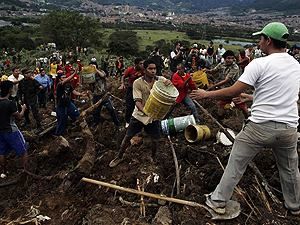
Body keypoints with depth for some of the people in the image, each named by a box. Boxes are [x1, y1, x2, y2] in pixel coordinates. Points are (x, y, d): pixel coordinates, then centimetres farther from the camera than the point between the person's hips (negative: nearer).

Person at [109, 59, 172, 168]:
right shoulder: (137, 83, -13)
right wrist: (145, 111, -37)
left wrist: (169, 83, -42)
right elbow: (137, 101, -17)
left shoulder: (160, 79, -8)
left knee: (155, 140, 8)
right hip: (139, 115, -1)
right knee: (127, 137, 8)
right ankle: (119, 157, 31)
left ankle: (153, 158, 38)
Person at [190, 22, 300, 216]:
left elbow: (233, 92, -14)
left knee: (236, 164, 9)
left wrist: (206, 94, -1)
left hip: (260, 126, -5)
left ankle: (218, 201, 20)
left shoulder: (260, 64, -11)